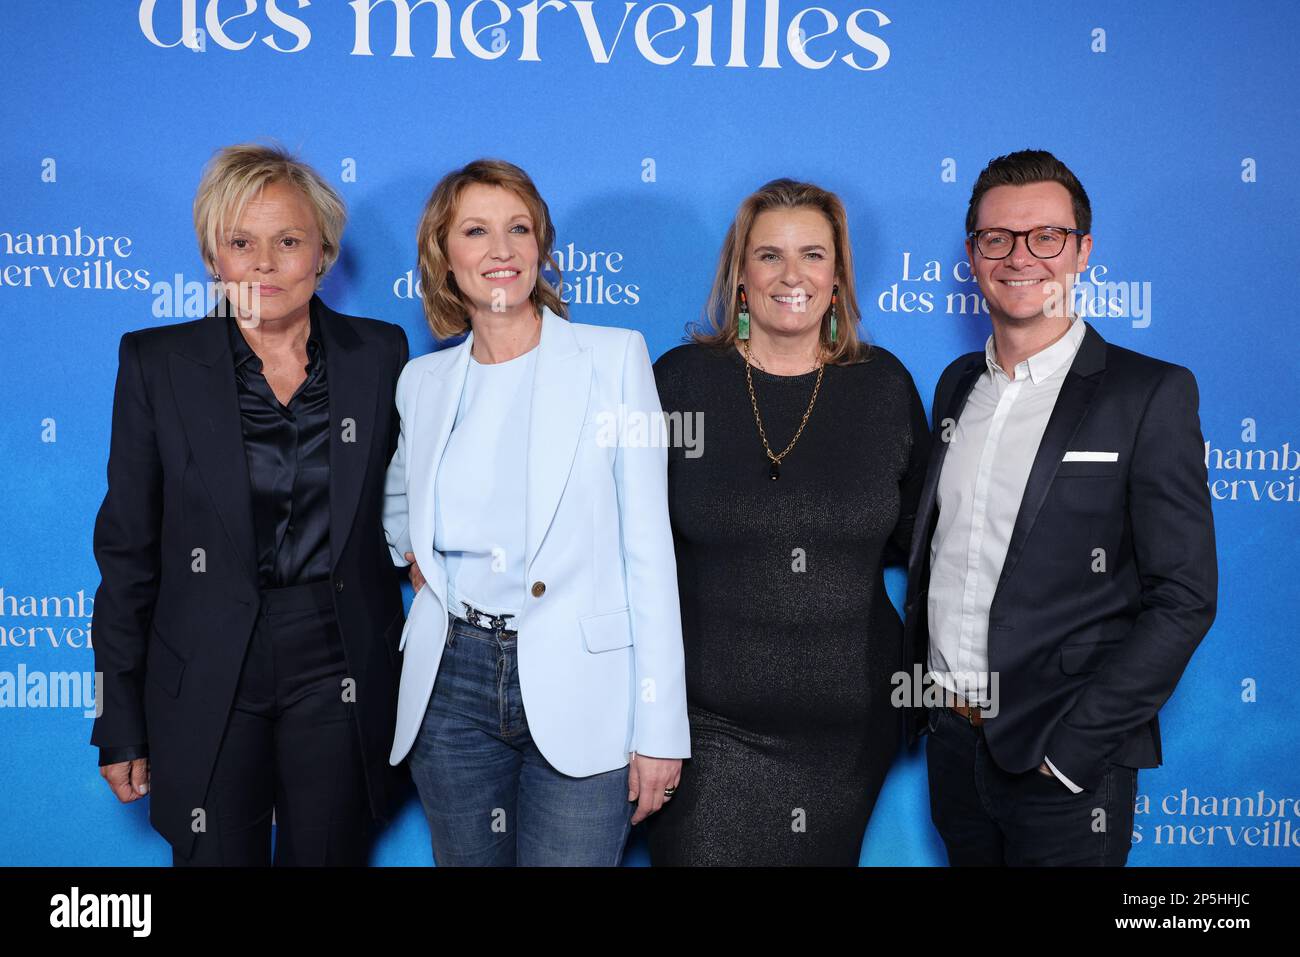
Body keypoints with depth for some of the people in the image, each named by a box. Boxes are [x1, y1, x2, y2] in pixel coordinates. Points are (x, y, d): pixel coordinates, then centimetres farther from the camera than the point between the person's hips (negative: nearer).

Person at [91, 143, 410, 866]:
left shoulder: (380, 353, 1)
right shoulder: (158, 363, -2)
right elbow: (128, 547, 0)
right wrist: (121, 723, 0)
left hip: (339, 670, 1)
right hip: (206, 675, -1)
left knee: (329, 853, 12)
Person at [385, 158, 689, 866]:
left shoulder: (615, 358, -2)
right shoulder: (422, 381, 8)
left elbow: (648, 544, -5)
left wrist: (660, 726, -9)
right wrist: (411, 553, 7)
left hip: (580, 690, -3)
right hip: (452, 684, 4)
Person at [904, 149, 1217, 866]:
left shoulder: (1152, 394, -10)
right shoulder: (957, 385, 8)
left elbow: (1183, 598, -13)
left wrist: (1071, 744, -16)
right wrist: (916, 687, 8)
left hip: (1065, 764, -5)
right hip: (951, 740, 5)